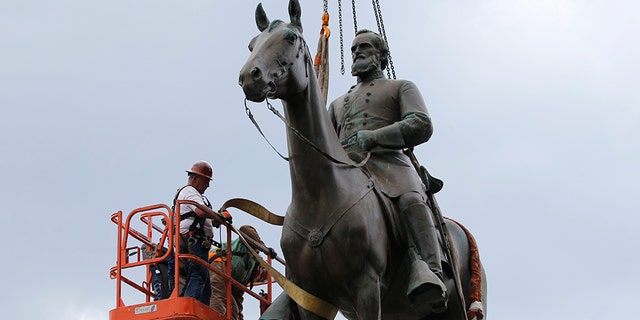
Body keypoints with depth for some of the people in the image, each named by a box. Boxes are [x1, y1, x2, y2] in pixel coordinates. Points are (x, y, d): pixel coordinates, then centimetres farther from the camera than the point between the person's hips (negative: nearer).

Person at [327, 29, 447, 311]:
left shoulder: (401, 88, 24)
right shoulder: (338, 104, 39)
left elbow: (421, 125, 5)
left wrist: (372, 136, -9)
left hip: (387, 164, -5)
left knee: (411, 200, -38)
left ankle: (429, 276, -54)